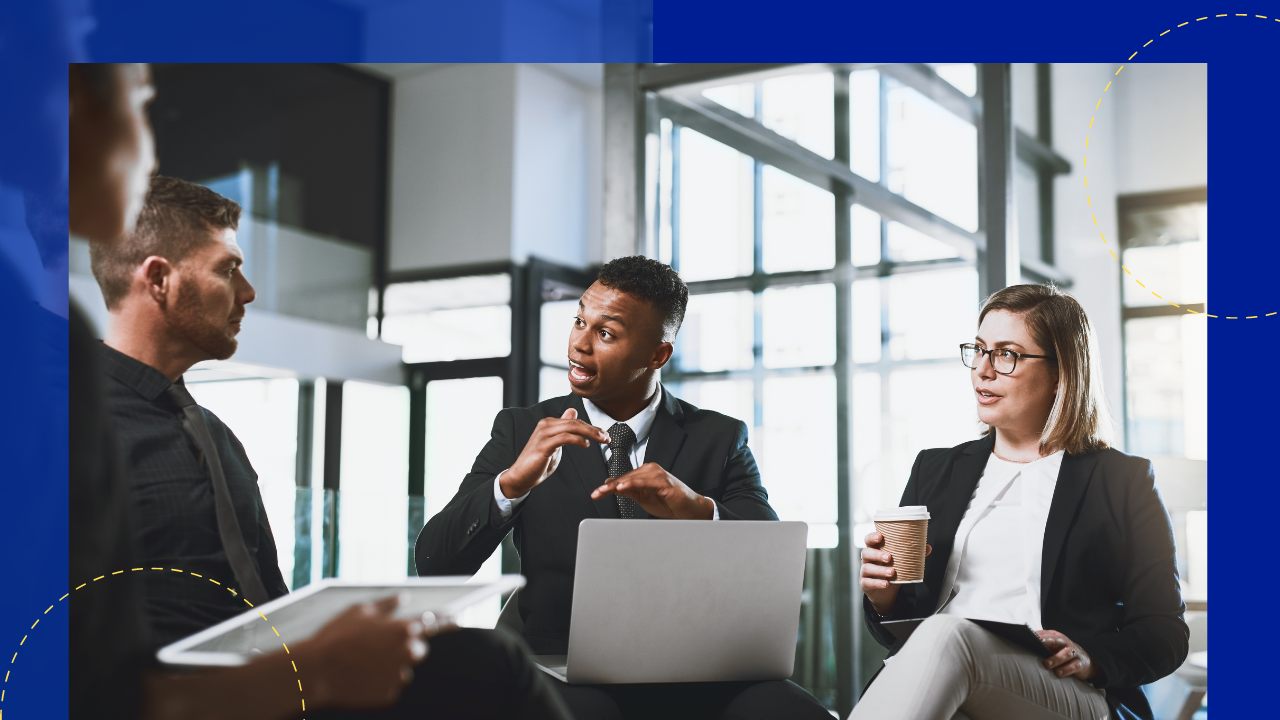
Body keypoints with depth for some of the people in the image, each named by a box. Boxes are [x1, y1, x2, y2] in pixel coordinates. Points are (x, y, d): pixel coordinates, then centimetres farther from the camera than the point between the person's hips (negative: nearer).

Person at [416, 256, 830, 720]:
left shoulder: (720, 439, 10)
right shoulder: (521, 431, 9)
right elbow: (434, 564, -1)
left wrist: (699, 510, -23)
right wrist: (511, 482, -19)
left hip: (694, 680, 0)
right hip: (569, 678, 0)